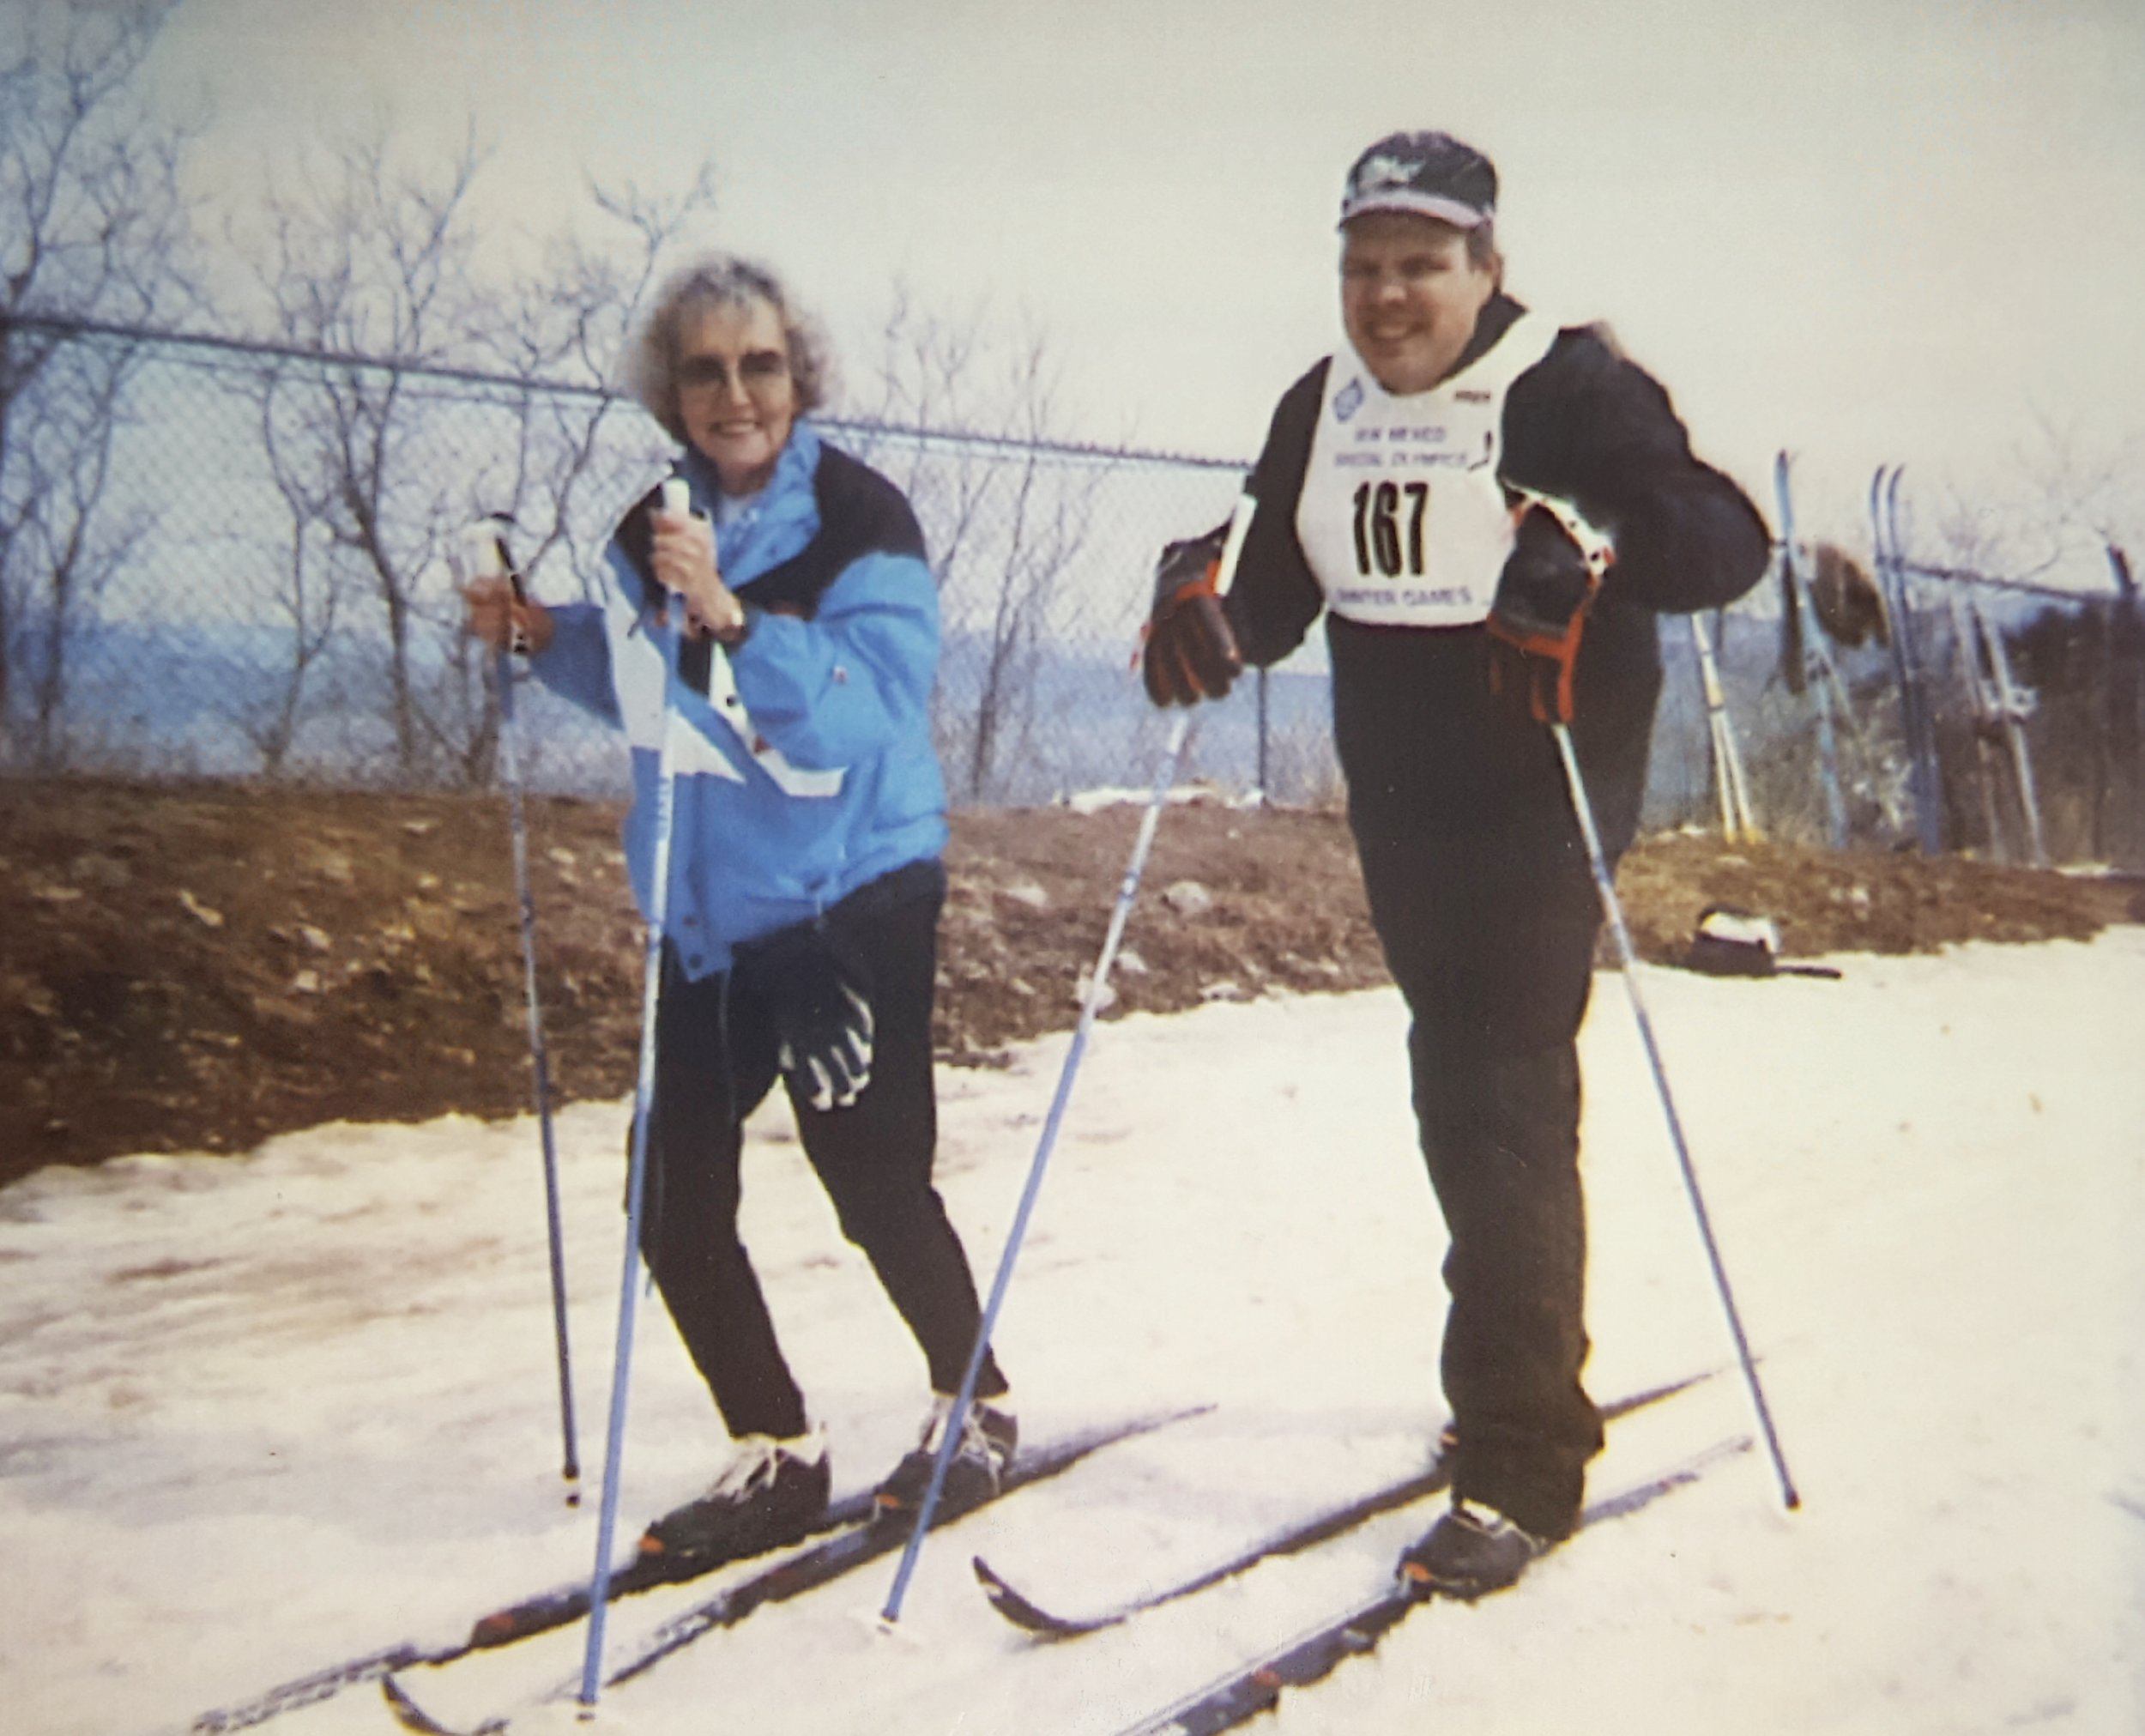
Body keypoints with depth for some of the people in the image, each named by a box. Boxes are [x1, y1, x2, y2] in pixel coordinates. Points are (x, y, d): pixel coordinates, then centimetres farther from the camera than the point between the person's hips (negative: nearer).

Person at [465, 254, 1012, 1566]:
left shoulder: (862, 521, -12)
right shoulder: (658, 526, 7)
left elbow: (870, 711, -24)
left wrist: (730, 613, -33)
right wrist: (544, 637, 5)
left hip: (852, 894, -6)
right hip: (709, 908, 6)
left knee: (876, 1183, -3)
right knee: (674, 1204, 5)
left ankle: (976, 1410, 24)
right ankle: (778, 1459, 22)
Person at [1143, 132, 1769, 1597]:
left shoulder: (1570, 388, -11)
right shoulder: (1322, 412, 9)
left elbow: (1729, 538, -17)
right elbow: (1276, 596, 14)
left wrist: (1596, 545, -35)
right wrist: (1207, 597, -8)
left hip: (1534, 802, -7)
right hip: (1399, 812, 7)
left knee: (1509, 1105, -10)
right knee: (1454, 1096, 16)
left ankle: (1520, 1465, -1)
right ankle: (1526, 1374, 36)